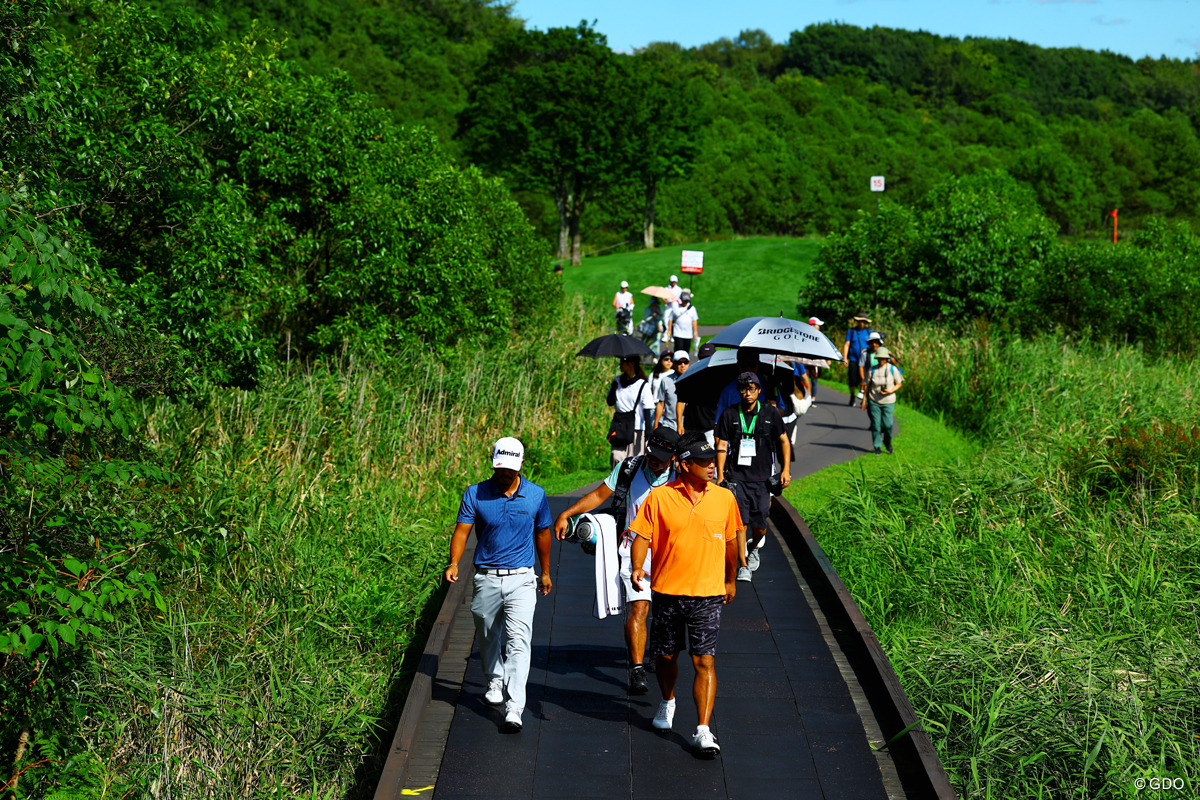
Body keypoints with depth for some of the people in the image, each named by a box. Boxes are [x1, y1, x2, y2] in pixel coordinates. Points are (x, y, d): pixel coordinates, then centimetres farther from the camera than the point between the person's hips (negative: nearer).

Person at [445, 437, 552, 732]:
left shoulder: (536, 495, 1)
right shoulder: (475, 494, -3)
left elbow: (542, 533, 14)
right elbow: (462, 530, -9)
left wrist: (545, 572, 23)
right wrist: (454, 563, -26)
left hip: (521, 579, -1)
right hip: (486, 578, 1)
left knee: (518, 641, -13)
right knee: (488, 636, 17)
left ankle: (514, 708, -17)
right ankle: (495, 682, 44)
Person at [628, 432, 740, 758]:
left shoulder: (724, 498, 2)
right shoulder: (659, 497, -4)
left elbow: (730, 540, 15)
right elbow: (642, 536, -1)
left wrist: (730, 580, 23)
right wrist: (637, 568, -18)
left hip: (708, 594, 0)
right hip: (667, 592, 0)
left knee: (705, 661, -8)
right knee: (665, 656, 13)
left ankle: (703, 731, -6)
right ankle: (667, 702, 43)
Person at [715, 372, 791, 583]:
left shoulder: (770, 413, 4)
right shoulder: (730, 415, 2)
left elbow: (784, 441, 8)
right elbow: (722, 446, 3)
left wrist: (786, 469, -2)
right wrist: (720, 475, -5)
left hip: (762, 477, 1)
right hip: (736, 476, -1)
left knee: (760, 525, 3)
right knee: (740, 520, -12)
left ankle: (754, 548, 37)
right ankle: (743, 565, -5)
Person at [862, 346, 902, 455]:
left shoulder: (893, 369, -3)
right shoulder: (872, 370, 0)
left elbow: (899, 384, 4)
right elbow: (867, 385, 8)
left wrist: (891, 391, -14)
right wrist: (864, 399, 5)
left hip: (888, 402, -1)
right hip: (874, 401, 1)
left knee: (887, 425, -6)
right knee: (876, 425, 1)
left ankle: (888, 442, 22)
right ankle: (877, 447, 12)